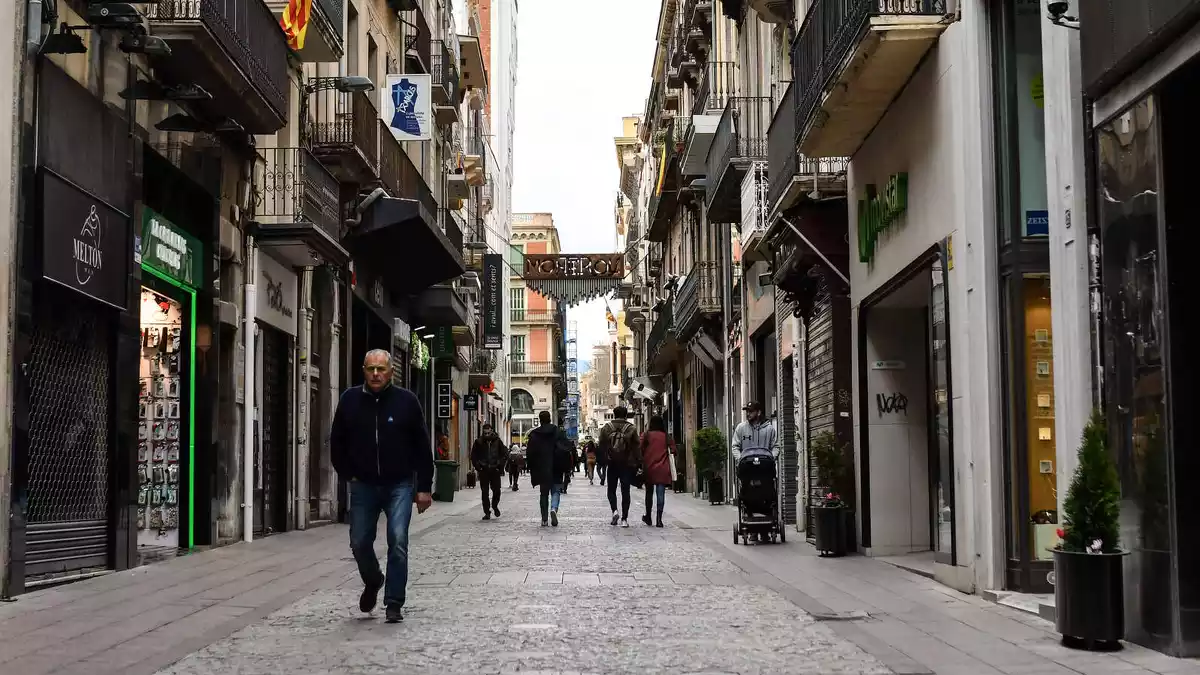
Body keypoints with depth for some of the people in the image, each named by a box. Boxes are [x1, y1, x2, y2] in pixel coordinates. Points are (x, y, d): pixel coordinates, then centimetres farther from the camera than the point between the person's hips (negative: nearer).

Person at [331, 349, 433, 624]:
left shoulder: (406, 401, -5)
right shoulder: (350, 400, 0)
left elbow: (423, 447, -1)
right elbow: (337, 443, 12)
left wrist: (424, 487, -3)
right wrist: (349, 475, 5)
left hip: (399, 485, -2)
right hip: (363, 485, 2)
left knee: (398, 542, -10)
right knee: (359, 542, 6)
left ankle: (394, 603, -1)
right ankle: (372, 583, 36)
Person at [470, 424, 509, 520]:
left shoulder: (497, 441, 2)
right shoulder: (478, 442, 2)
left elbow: (505, 454, 9)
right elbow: (473, 456, 9)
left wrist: (500, 466, -1)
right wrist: (478, 467, -1)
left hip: (495, 470, 0)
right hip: (483, 471, 0)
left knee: (496, 490, -4)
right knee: (485, 492, 1)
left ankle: (495, 506, 23)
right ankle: (487, 512, 7)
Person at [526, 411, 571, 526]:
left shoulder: (534, 435, 2)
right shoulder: (558, 432, 0)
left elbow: (530, 453, 2)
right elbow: (566, 451, -2)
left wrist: (532, 469, 10)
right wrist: (567, 468, 3)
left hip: (541, 470, 1)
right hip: (556, 469, -1)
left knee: (544, 493, 10)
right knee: (556, 491, 6)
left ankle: (544, 519, 8)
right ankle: (553, 509, -22)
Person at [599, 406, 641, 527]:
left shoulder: (606, 428, -2)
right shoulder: (631, 429, -4)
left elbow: (601, 446, 2)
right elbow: (637, 448, -4)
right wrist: (638, 463, 2)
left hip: (612, 464, 0)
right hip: (627, 465, 0)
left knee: (611, 490, 14)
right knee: (625, 491, 5)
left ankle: (614, 510, -9)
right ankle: (624, 519, 2)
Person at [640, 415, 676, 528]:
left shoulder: (646, 435, 0)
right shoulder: (667, 437, 3)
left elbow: (640, 450, -7)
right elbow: (673, 452, 0)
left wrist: (641, 463, 3)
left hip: (649, 468, 0)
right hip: (663, 469, 0)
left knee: (649, 492, 14)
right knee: (661, 493, -2)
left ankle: (648, 517, 24)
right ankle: (659, 519, -8)